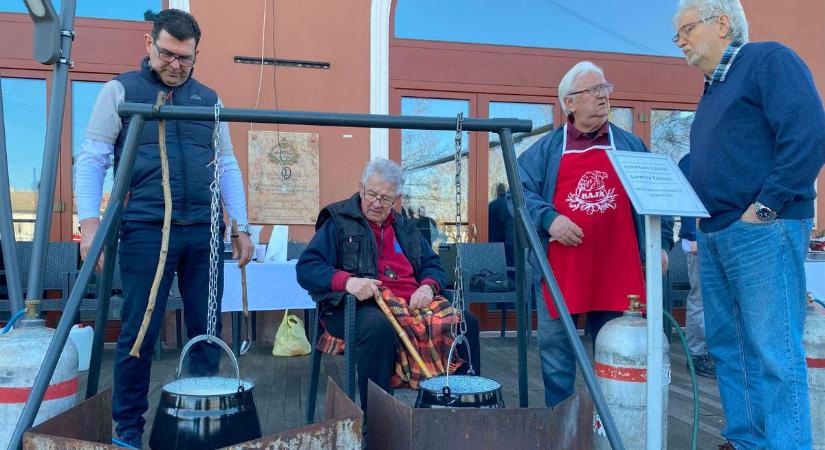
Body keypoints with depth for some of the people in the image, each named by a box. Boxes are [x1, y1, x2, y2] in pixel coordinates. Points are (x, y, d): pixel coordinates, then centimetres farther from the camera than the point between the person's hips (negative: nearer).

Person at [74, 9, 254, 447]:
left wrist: (242, 227, 8)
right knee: (139, 333, 0)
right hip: (145, 231, -3)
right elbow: (91, 159, 1)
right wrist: (90, 222, -12)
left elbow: (228, 165, 15)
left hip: (203, 232, 4)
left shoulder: (208, 98, 15)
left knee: (207, 330, 6)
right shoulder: (120, 91, 6)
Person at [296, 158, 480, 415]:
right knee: (379, 327, -39)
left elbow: (433, 265, 23)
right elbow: (306, 268, -3)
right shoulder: (338, 222, 7)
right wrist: (346, 280, -22)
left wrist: (428, 286, -3)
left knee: (466, 321, -15)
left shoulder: (406, 228, 25)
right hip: (359, 307, -5)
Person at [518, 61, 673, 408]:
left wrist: (661, 242, 6)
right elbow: (521, 192, 1)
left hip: (616, 271, 1)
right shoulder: (546, 149, 8)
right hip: (560, 268, -1)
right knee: (555, 347, 5)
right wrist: (548, 219, -14)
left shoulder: (631, 145, 13)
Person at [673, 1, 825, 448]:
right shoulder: (712, 88, 22)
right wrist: (704, 224, 14)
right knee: (728, 349, 12)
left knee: (773, 355, -6)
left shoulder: (769, 59, -3)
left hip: (761, 231, -9)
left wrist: (764, 207, -17)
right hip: (714, 235, 9)